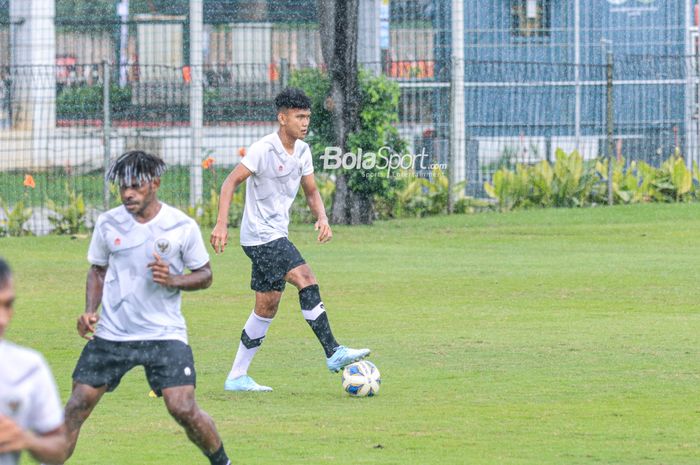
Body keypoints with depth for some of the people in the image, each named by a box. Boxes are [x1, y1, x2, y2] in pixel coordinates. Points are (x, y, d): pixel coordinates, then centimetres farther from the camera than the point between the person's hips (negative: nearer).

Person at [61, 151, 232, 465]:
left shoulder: (182, 226, -6)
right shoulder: (108, 224, 1)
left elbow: (204, 275, 3)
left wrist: (172, 280, -17)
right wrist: (90, 311, -1)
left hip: (165, 333, -3)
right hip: (111, 333, 3)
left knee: (183, 409, -13)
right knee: (78, 405, -2)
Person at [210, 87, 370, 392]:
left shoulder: (302, 151, 8)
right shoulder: (263, 149, -15)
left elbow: (311, 191, 17)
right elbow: (231, 182, -14)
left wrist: (322, 218, -3)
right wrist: (221, 224, -22)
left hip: (277, 236, 9)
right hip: (260, 234, -9)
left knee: (267, 307, 9)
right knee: (306, 280, -19)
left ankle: (237, 377, 13)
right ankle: (333, 354, -19)